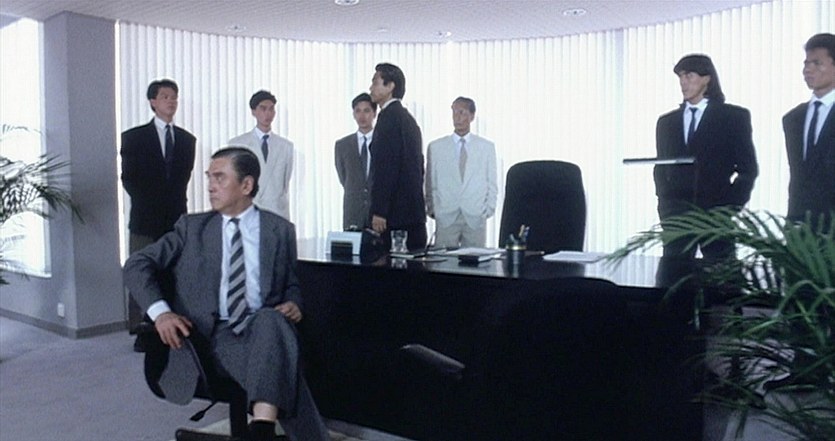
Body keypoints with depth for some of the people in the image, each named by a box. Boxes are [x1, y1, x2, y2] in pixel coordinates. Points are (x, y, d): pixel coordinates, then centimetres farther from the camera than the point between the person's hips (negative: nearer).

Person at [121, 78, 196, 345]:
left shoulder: (187, 139, 12)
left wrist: (176, 204, 3)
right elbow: (128, 178, 2)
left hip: (177, 218, 2)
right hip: (145, 219, -2)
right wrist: (149, 204, -2)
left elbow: (184, 176, 13)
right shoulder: (134, 137, 4)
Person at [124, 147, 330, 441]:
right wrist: (160, 312, -12)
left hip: (265, 325, 1)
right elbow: (137, 265, 7)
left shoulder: (280, 230, 13)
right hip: (217, 333, 0)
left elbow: (291, 284, 23)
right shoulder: (192, 227, 13)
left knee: (270, 319, -40)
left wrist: (293, 304, -3)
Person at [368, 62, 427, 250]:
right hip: (413, 212, 9)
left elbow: (386, 166, -19)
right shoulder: (408, 118, 19)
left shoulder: (389, 117, -10)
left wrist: (378, 212, -20)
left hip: (395, 213, -9)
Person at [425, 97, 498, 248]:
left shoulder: (487, 147, 7)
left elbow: (492, 183, 10)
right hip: (445, 218, 0)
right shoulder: (435, 147, 6)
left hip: (476, 218, 0)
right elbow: (430, 183, 9)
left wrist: (488, 210, 2)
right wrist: (431, 210, 3)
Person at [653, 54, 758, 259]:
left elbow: (748, 168, 2)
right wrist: (665, 207, 3)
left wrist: (733, 207, -7)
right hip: (676, 217, 3)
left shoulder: (734, 117, 4)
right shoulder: (666, 122, 14)